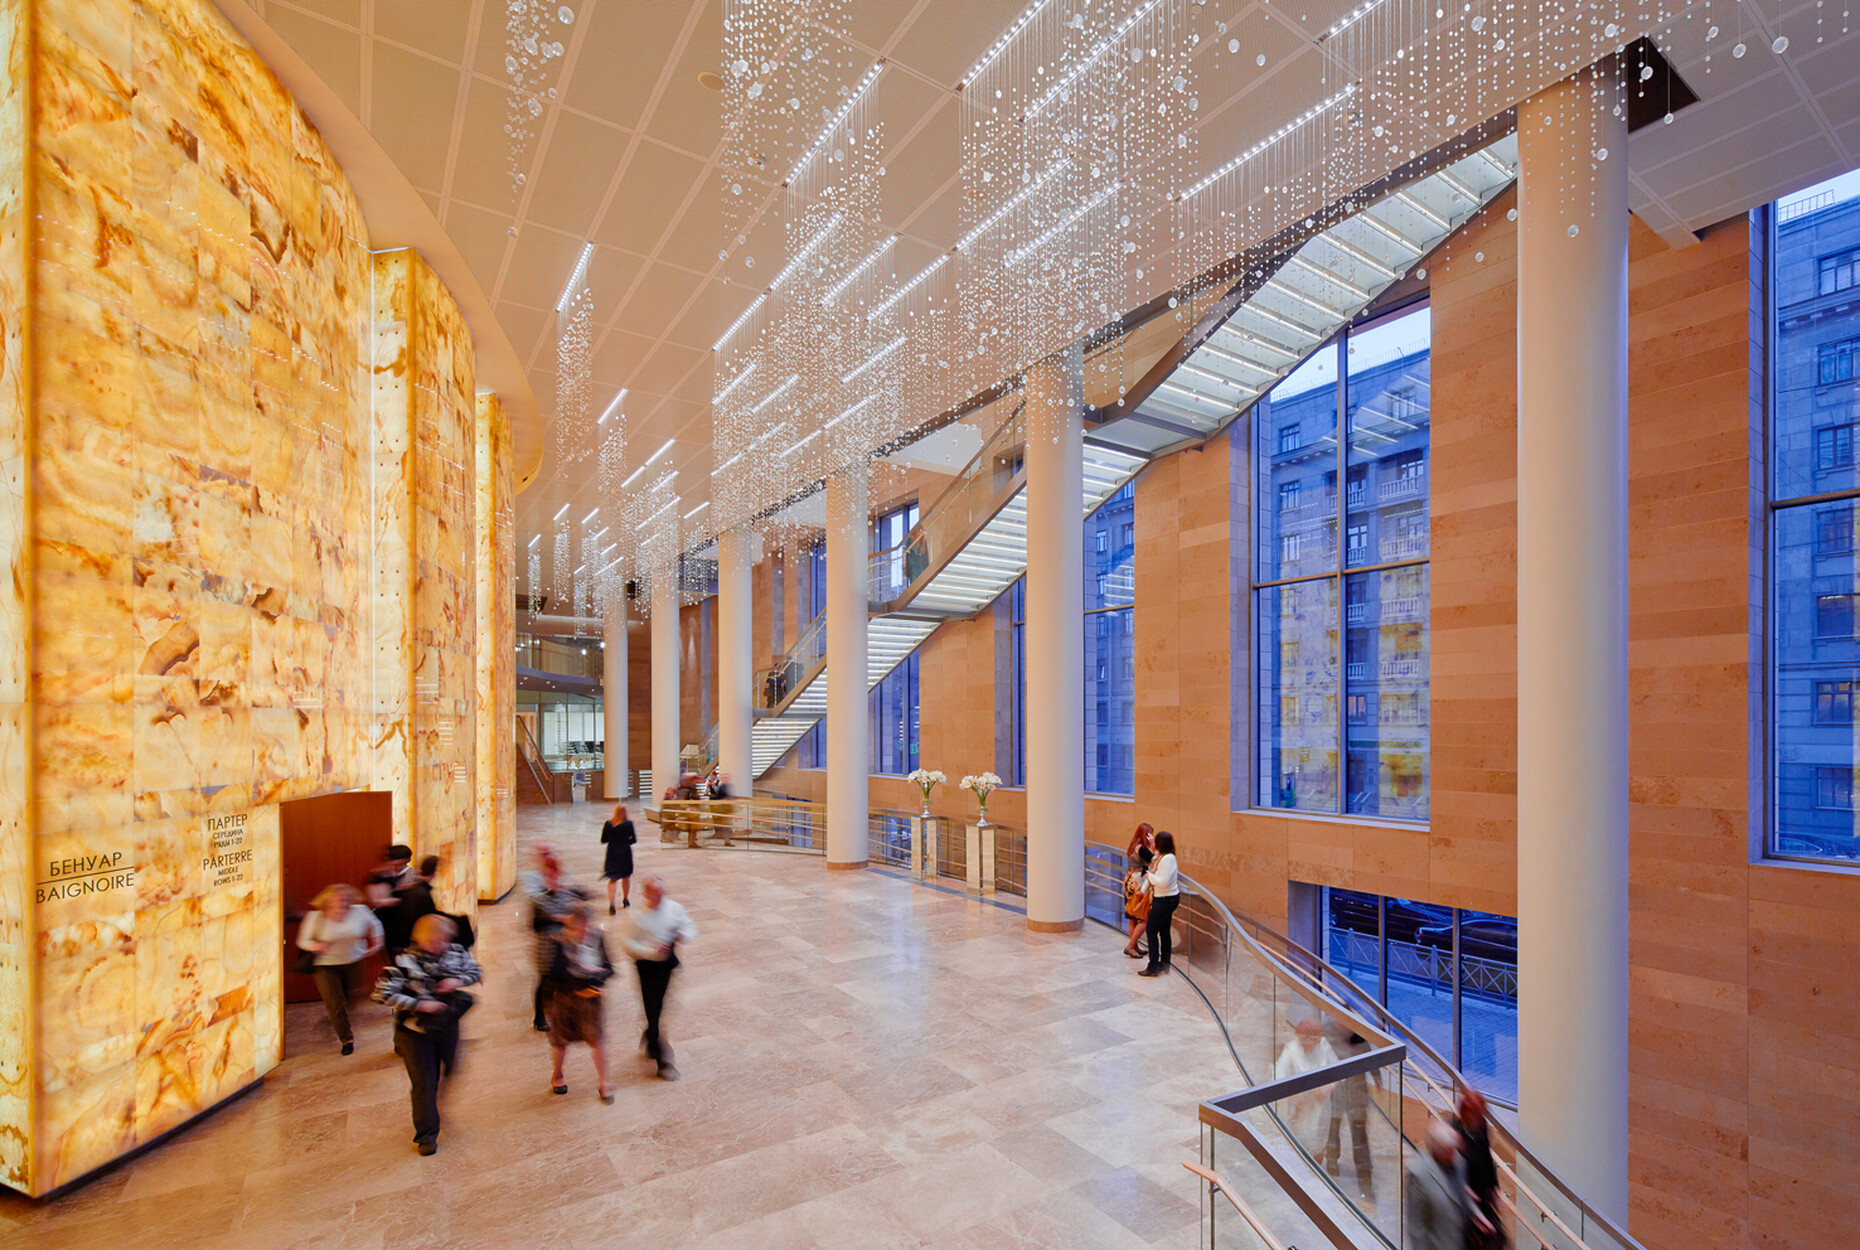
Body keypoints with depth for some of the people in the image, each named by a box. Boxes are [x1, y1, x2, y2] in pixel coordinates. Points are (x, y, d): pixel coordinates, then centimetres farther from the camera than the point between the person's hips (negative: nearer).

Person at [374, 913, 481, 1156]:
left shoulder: (456, 952, -8)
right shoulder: (405, 961, -20)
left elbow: (476, 972, 5)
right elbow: (384, 994, -22)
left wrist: (458, 981, -17)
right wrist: (420, 1004, -27)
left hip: (445, 1025, 4)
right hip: (414, 1029, -4)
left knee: (445, 1072, 21)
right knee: (424, 1082, 2)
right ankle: (426, 1135, 20)